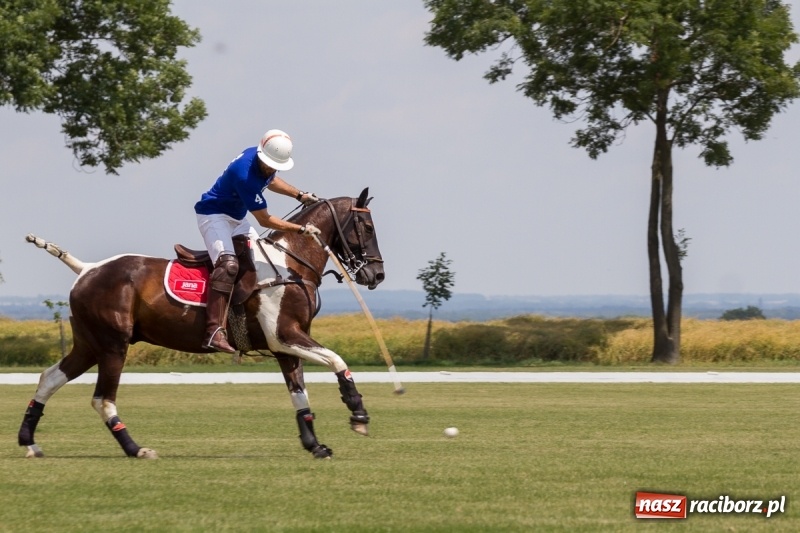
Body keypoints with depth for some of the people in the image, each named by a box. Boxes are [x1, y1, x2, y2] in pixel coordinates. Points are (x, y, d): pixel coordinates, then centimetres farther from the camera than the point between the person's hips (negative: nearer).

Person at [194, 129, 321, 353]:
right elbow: (265, 220, -24)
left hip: (237, 219, 11)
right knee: (228, 264, -31)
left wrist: (299, 195, 12)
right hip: (214, 215, -11)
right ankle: (214, 331, -41)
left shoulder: (262, 160, -5)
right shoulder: (245, 174, -32)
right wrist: (301, 229, -21)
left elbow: (270, 180, 22)